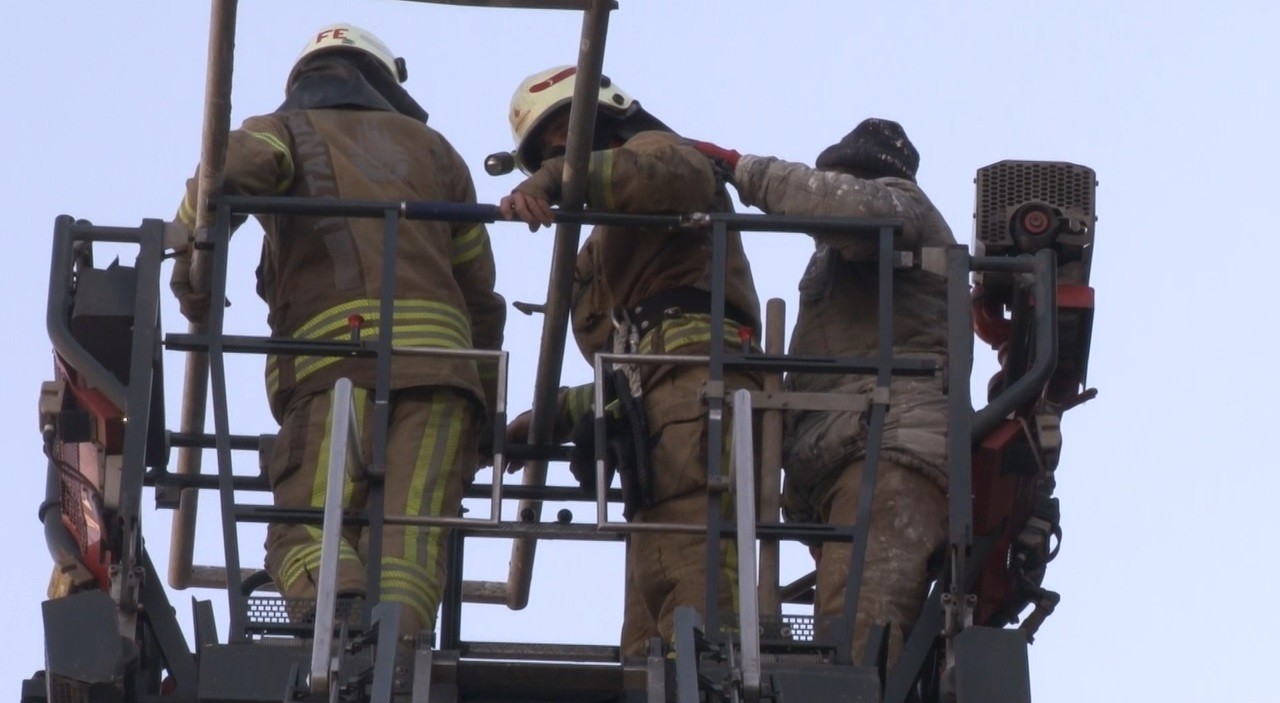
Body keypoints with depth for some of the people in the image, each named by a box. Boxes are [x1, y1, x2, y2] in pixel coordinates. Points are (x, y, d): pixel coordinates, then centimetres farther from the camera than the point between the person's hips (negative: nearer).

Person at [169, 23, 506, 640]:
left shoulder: (283, 131, 23)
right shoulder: (429, 147, 33)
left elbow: (226, 173, -4)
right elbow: (480, 290, 30)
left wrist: (191, 286, 8)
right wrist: (481, 405, 38)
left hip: (336, 360, -2)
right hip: (440, 355, 3)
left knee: (306, 530, -7)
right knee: (409, 538, -10)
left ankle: (345, 608, -41)